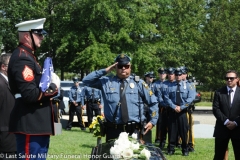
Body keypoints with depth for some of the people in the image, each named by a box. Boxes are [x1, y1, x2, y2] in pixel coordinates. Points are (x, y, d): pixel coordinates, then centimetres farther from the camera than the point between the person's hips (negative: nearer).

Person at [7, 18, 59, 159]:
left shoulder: (28, 56, 18)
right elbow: (30, 94, -23)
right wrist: (53, 88, -9)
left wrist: (50, 86, 4)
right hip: (30, 125, -11)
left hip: (37, 123, 11)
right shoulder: (22, 58, -16)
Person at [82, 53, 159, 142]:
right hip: (113, 131, 0)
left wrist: (153, 121, 3)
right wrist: (105, 71, -4)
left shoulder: (138, 83, 7)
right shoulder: (107, 82, 6)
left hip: (134, 131, 0)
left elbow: (153, 102, 13)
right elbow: (86, 80, 3)